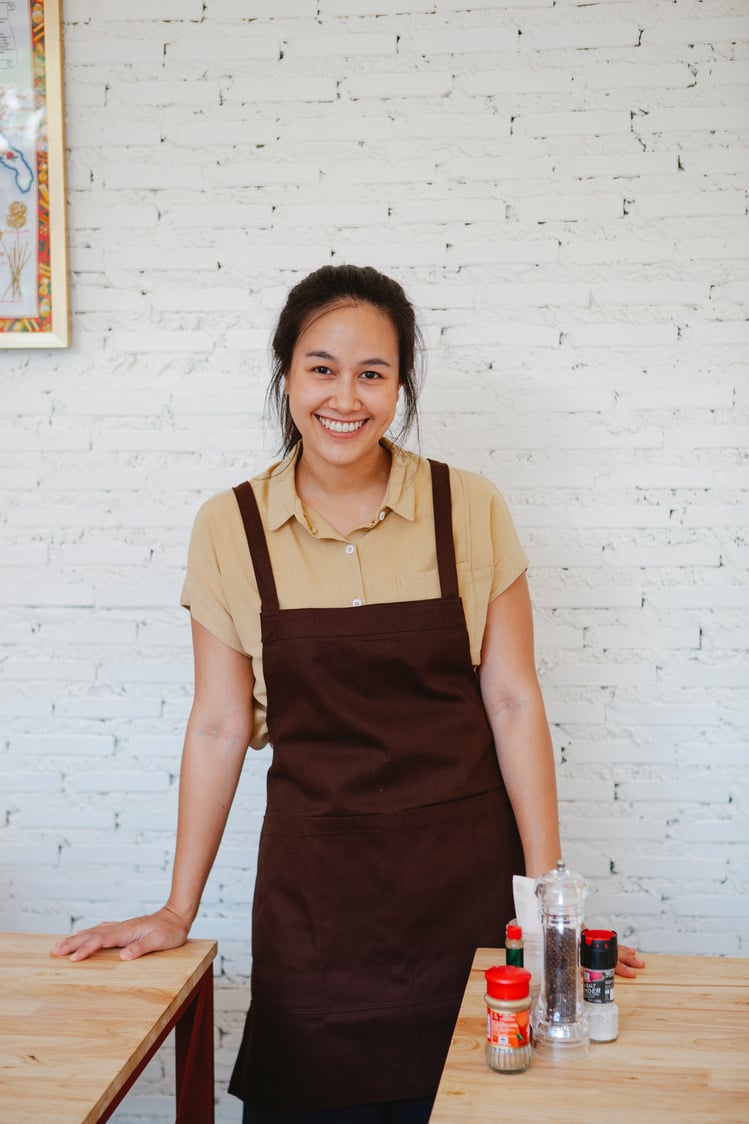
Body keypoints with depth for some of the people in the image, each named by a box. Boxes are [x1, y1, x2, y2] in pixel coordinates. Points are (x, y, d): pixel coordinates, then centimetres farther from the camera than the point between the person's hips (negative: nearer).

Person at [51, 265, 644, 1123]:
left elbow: (513, 701, -2)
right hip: (313, 883, 1)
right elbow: (219, 727, 2)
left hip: (464, 875, 0)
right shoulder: (230, 528, -3)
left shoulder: (470, 511, -5)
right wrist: (178, 912, 4)